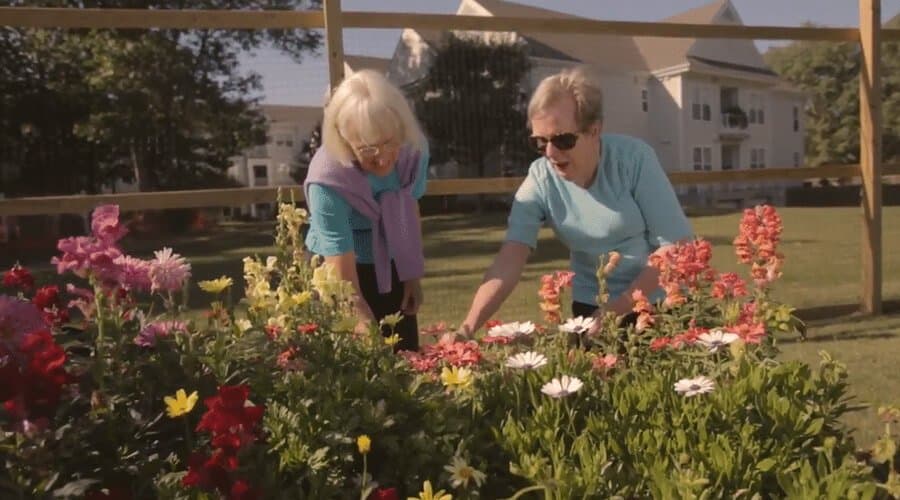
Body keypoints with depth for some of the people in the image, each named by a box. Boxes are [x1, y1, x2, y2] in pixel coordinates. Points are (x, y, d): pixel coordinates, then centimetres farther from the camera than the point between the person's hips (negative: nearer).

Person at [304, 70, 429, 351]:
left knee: (406, 357, 7)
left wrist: (413, 275, 6)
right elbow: (346, 285, -32)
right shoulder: (328, 180, -32)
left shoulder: (413, 151, -19)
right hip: (335, 271, -4)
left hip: (391, 270, 4)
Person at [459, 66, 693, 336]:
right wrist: (467, 327, -35)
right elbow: (509, 261, -22)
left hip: (658, 301, -1)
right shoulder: (540, 180, -14)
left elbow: (675, 245, -16)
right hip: (591, 305, 2)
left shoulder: (634, 157, -18)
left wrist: (619, 307, -22)